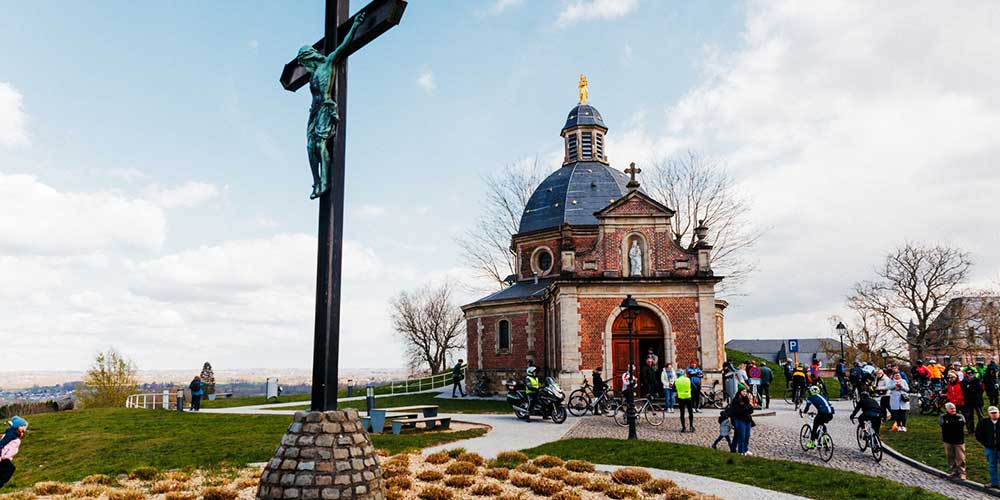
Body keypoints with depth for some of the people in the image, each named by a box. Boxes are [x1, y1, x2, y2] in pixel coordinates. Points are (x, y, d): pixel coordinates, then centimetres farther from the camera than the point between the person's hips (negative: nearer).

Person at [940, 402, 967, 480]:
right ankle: (954, 471, 24)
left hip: (959, 440, -1)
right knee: (950, 457, 10)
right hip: (948, 441, 1)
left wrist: (950, 423, -17)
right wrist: (956, 424, -17)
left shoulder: (960, 416, -1)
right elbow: (943, 424, -19)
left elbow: (962, 422, -20)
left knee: (960, 458, -1)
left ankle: (961, 473, 10)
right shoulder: (943, 417, -1)